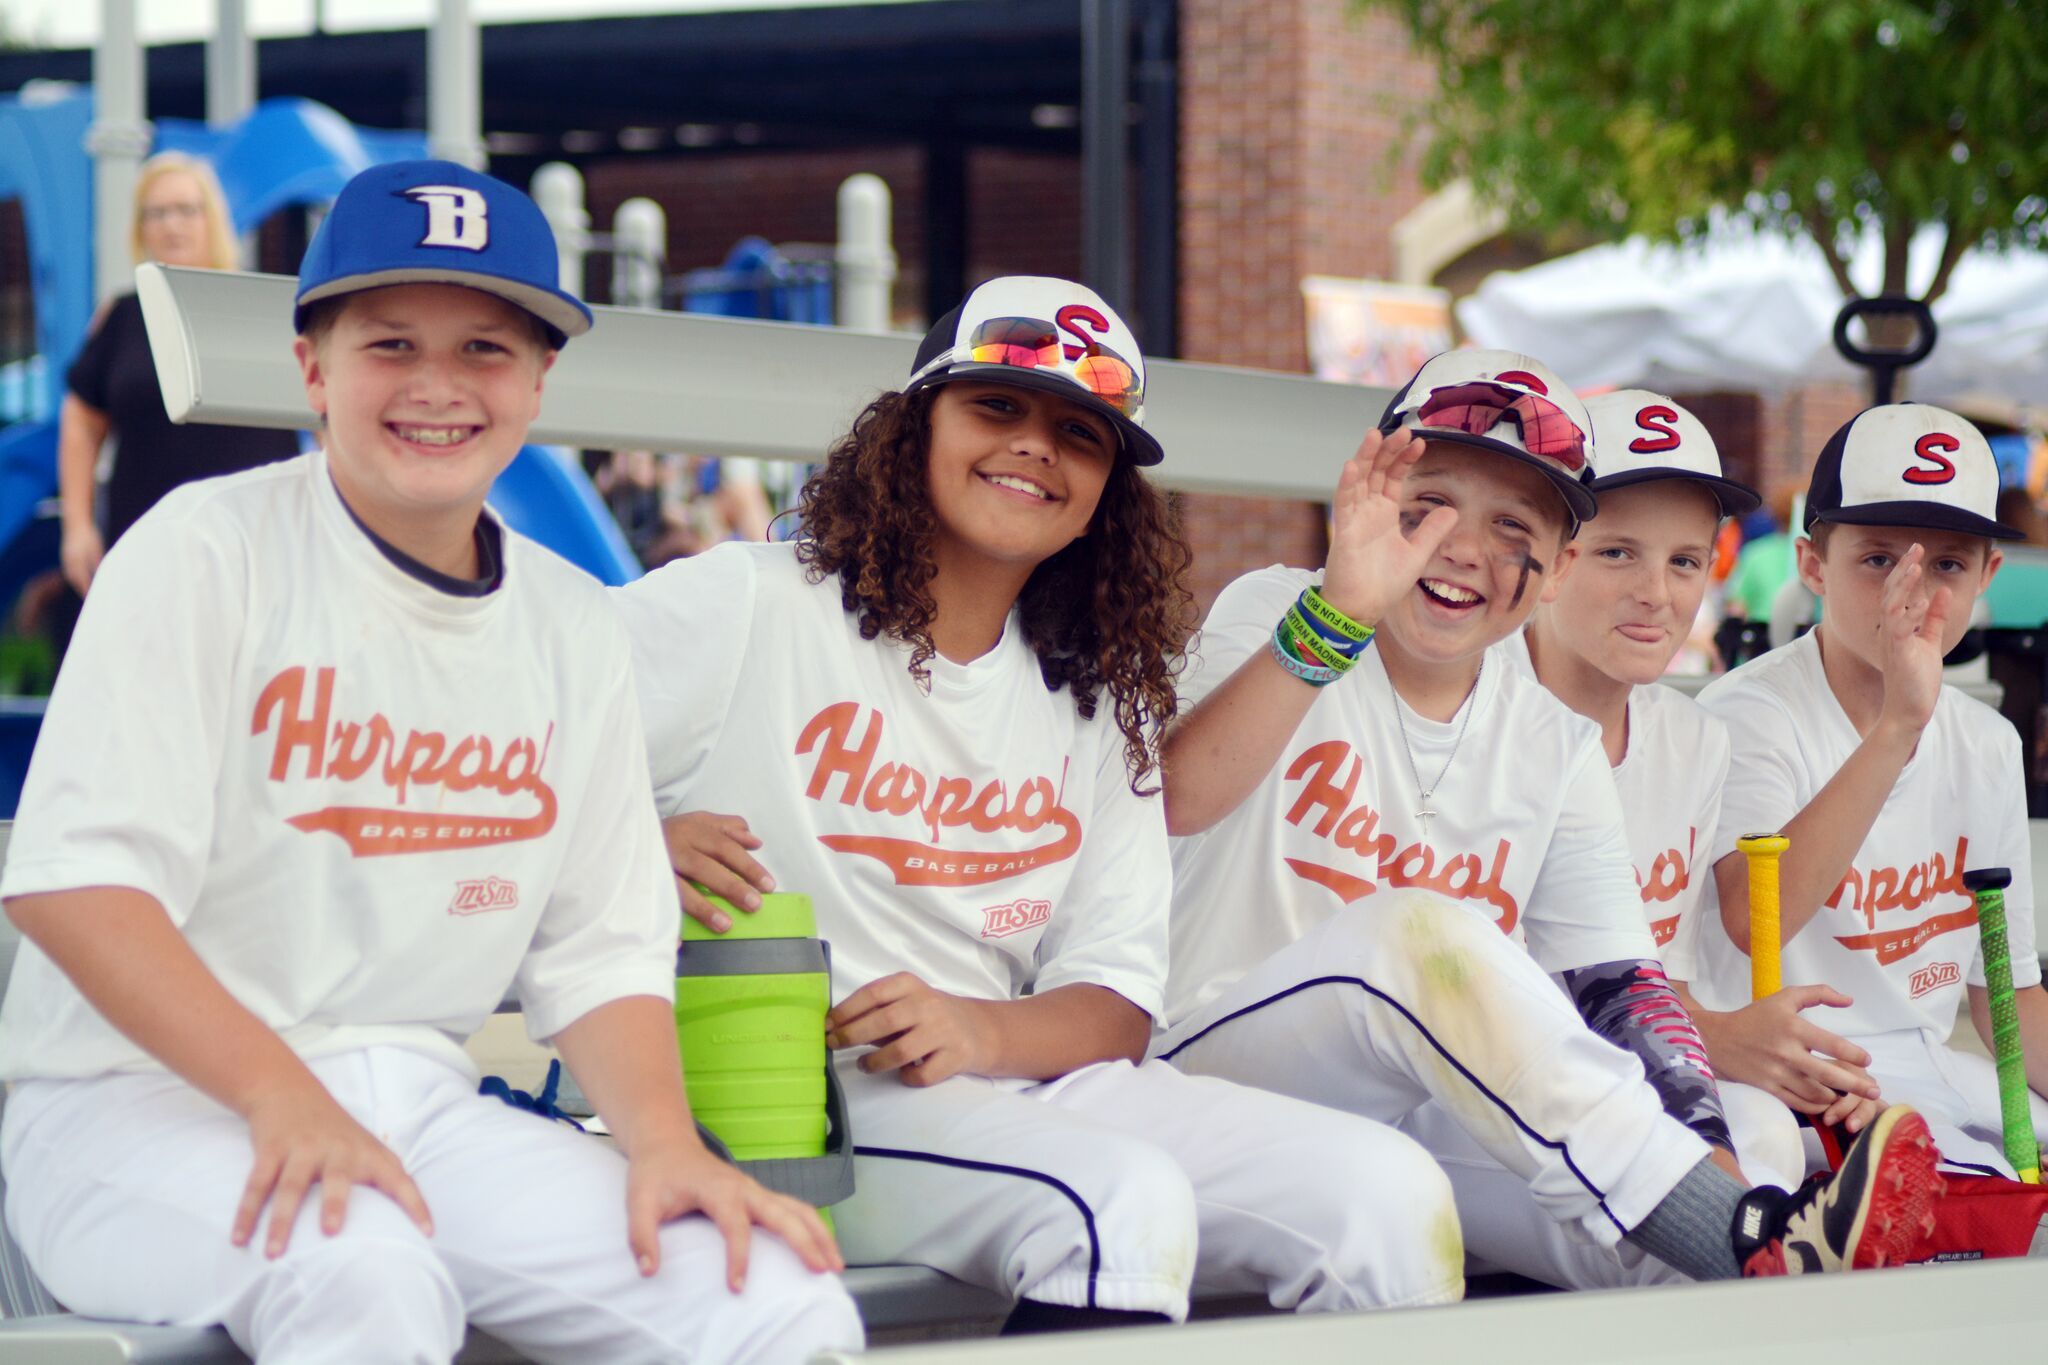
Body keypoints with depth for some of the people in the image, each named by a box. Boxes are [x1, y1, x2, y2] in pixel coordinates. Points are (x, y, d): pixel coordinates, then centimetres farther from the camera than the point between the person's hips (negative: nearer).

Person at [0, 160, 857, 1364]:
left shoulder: (574, 629, 13)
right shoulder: (208, 554, -6)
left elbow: (603, 948, 12)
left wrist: (664, 1144, -8)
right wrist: (286, 1099, -26)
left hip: (421, 1106, 5)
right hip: (143, 1101, -5)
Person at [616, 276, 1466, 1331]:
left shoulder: (1101, 700, 17)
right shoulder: (747, 607, 1)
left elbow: (1117, 996, 10)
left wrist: (979, 1031, -12)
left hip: (1014, 1081, 6)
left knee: (1390, 1193, -13)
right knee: (1123, 1203, -34)